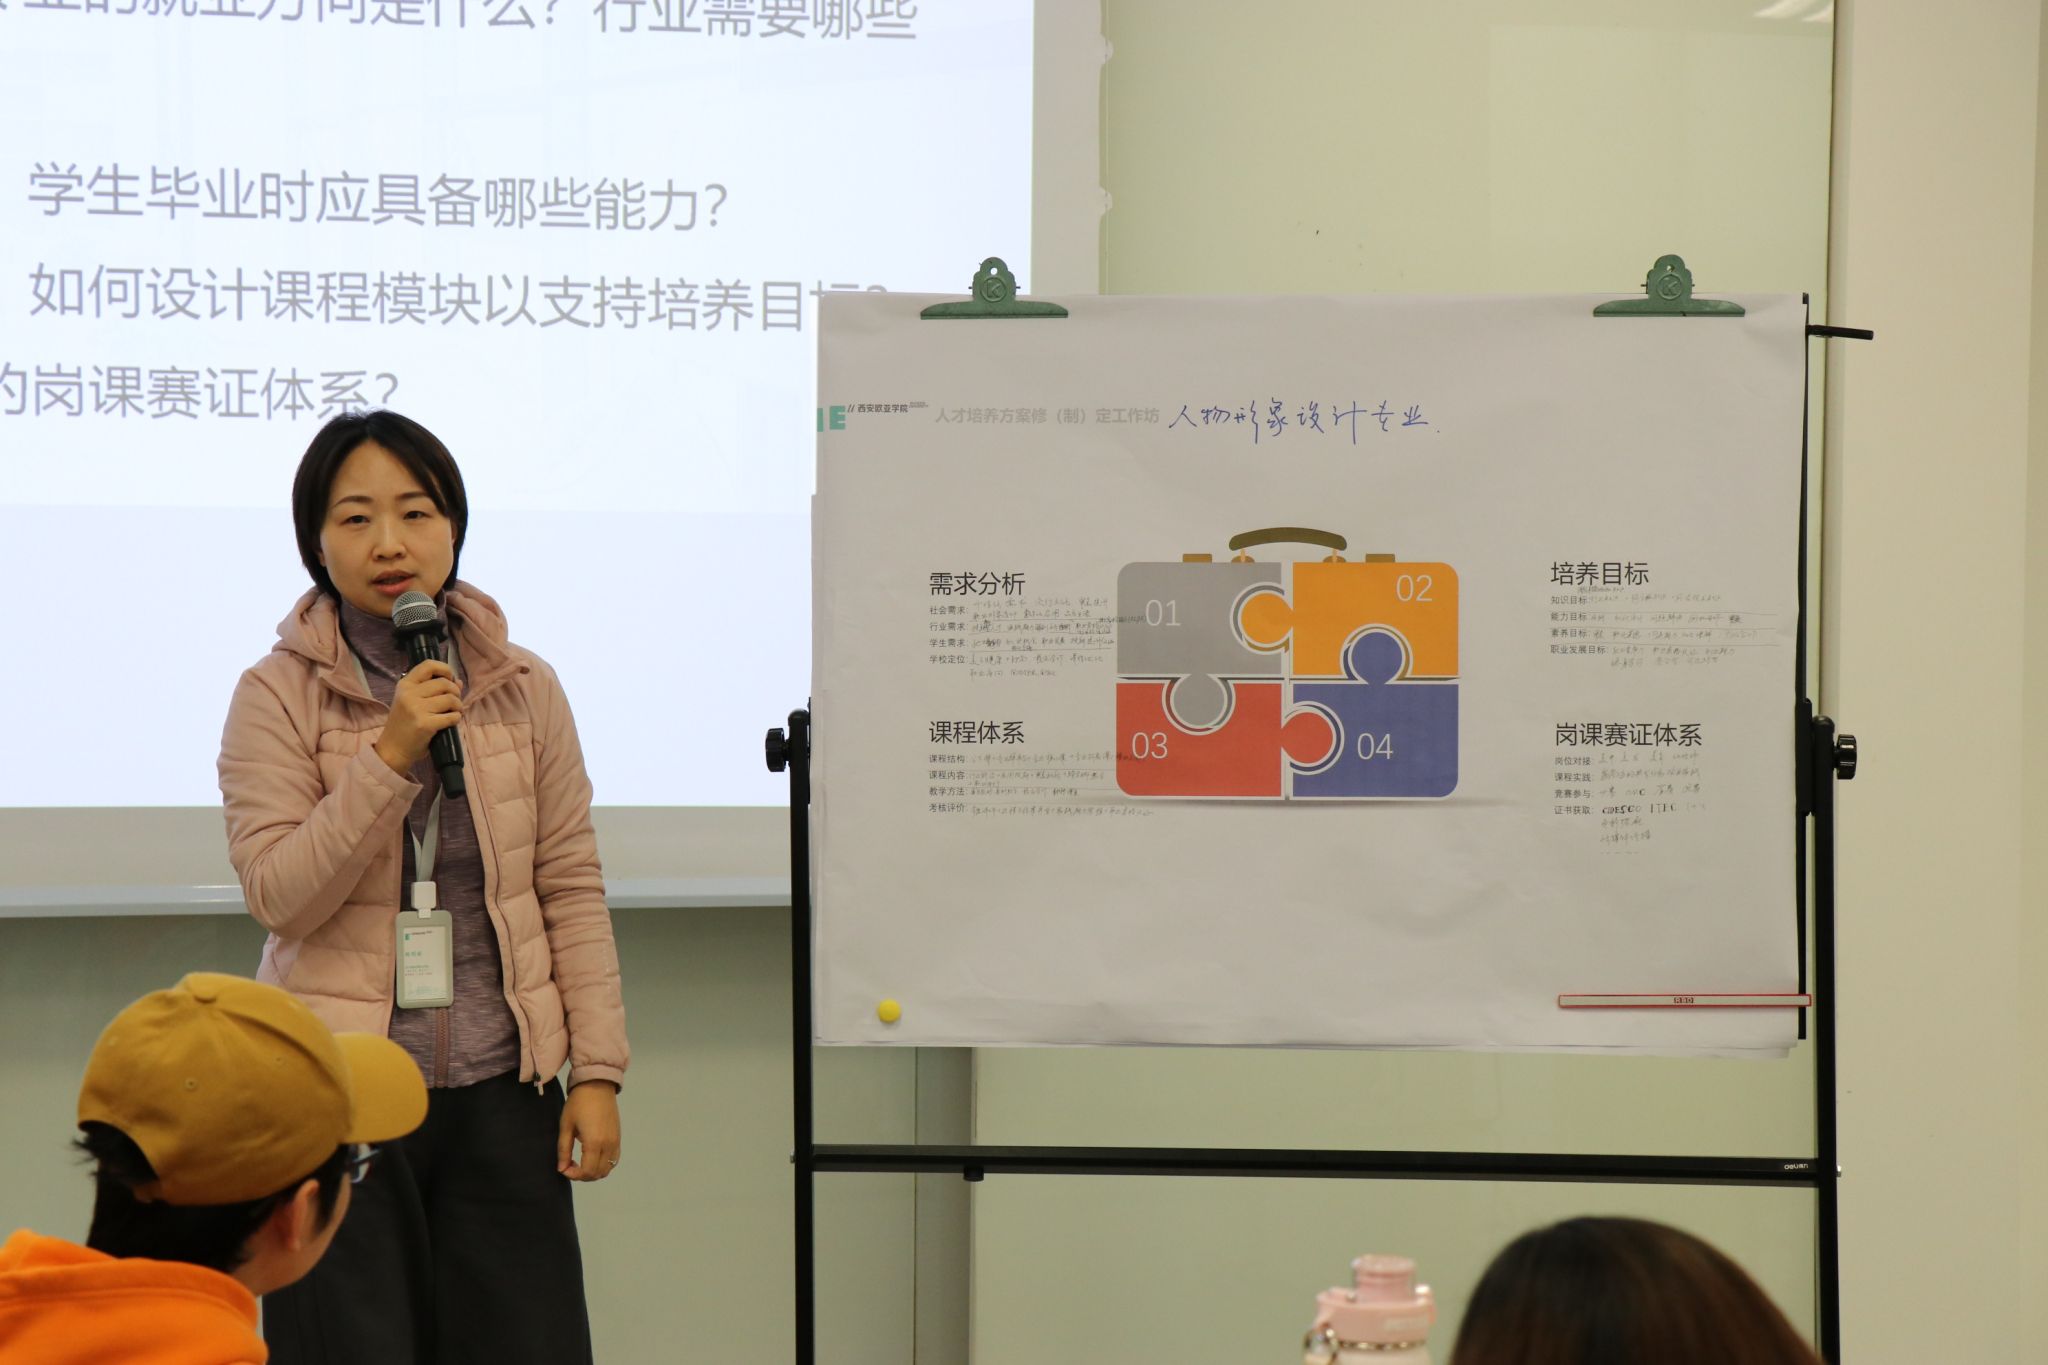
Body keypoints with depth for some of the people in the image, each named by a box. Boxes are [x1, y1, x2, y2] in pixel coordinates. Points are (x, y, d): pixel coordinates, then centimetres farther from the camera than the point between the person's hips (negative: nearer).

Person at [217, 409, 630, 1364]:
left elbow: (572, 888, 6)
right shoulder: (277, 696, -3)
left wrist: (597, 1068, 1)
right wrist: (390, 757, -20)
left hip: (500, 1090, 2)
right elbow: (278, 896, -11)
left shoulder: (523, 688, 5)